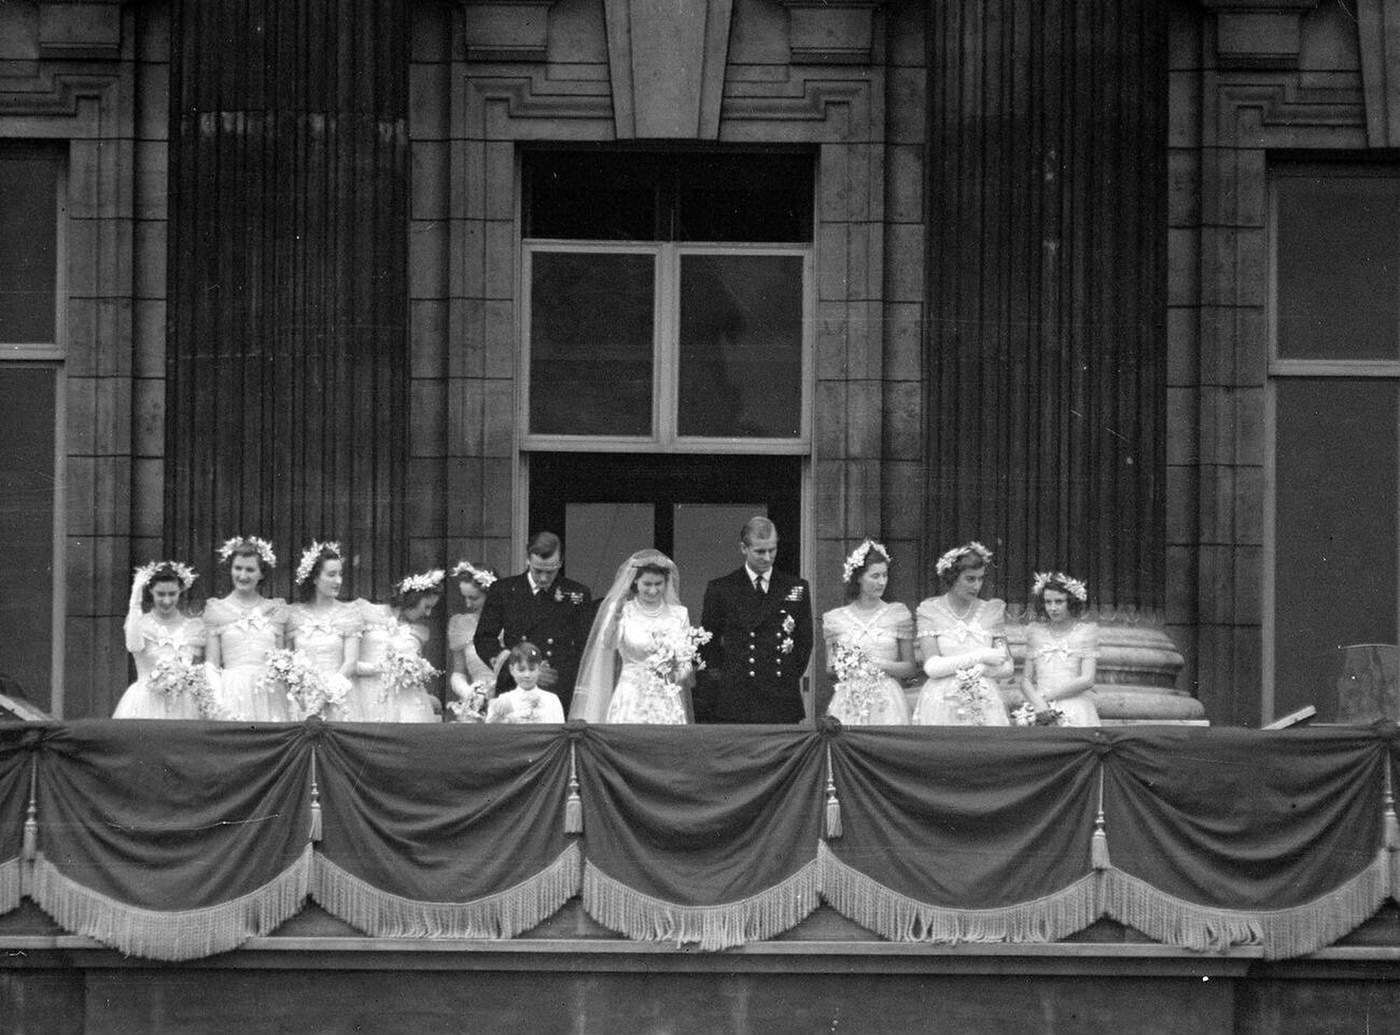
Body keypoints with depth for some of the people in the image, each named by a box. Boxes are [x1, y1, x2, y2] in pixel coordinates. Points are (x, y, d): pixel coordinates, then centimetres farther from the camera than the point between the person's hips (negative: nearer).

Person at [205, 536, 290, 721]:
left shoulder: (276, 609, 12)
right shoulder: (217, 610, 8)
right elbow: (211, 665, 4)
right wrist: (217, 704, -8)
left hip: (271, 697, 1)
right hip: (233, 696, -1)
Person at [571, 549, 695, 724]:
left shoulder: (679, 614, 7)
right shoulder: (624, 611, 1)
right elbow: (608, 644, -16)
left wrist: (680, 674, -13)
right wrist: (615, 615, -31)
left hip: (669, 702, 2)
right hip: (631, 701, -2)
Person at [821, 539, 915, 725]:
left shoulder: (898, 614, 5)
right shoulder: (835, 618, 8)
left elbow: (911, 668, 6)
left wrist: (879, 664, -9)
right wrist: (837, 666, -5)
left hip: (886, 704, -1)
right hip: (848, 701, 1)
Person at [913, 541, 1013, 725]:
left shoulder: (992, 611, 8)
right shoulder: (930, 610, 1)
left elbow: (1007, 667, 7)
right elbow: (931, 666, -10)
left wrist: (982, 669, -13)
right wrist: (979, 656, -13)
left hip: (984, 707, 2)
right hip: (941, 706, -2)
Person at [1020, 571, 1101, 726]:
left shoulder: (1087, 631, 6)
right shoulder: (1035, 632, 14)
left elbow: (1087, 680, -2)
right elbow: (1026, 680, 11)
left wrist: (1047, 696, -5)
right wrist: (1038, 703, -9)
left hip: (1076, 713, -2)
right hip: (1040, 712, 2)